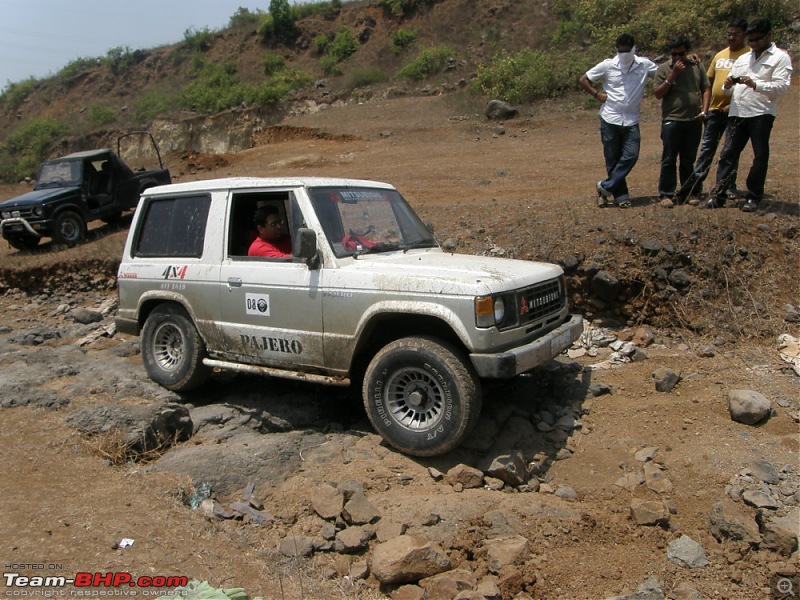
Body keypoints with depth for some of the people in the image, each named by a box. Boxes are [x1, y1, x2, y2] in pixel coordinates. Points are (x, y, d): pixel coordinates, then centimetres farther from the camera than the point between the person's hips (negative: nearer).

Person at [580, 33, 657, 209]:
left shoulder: (644, 65, 3)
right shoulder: (608, 66, -1)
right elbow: (583, 79, 6)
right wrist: (597, 94, -5)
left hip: (631, 121, 1)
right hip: (610, 119, -1)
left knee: (631, 155, -9)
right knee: (612, 158, 2)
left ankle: (605, 187, 3)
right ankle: (621, 195, 13)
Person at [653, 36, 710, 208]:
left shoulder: (697, 67, 10)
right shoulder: (664, 69, 2)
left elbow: (706, 88, 12)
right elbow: (658, 94, -6)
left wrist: (704, 110, 0)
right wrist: (672, 75, -13)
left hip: (694, 121, 3)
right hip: (672, 120, -3)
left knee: (689, 160, 10)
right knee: (669, 160, -4)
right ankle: (666, 194, 0)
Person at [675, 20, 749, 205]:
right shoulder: (719, 55, 13)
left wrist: (734, 105, -18)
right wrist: (705, 108, 8)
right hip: (715, 110, 4)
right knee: (706, 151, 2)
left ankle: (729, 188, 18)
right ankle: (693, 190, 0)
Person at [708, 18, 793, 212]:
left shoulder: (780, 58, 4)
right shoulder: (742, 59, 21)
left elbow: (782, 86, -8)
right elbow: (729, 89, 21)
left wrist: (755, 84, -20)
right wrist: (727, 86, -3)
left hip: (761, 114, -5)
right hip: (737, 113, 5)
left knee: (760, 156, 1)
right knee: (728, 154, -1)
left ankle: (753, 197, 8)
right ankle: (718, 195, 0)